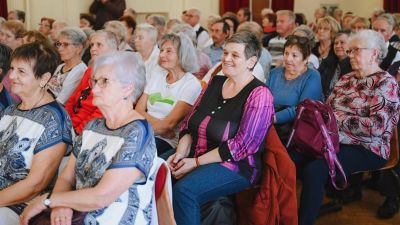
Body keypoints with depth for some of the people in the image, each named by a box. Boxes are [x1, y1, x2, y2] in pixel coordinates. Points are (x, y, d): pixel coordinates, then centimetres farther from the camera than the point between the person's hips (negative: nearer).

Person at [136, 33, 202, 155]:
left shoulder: (191, 84, -3)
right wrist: (160, 125, -8)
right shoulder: (157, 75, 16)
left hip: (167, 141, -5)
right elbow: (139, 109, 8)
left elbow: (169, 123, -10)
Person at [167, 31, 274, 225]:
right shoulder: (215, 82, 11)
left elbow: (243, 145, -17)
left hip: (235, 166, -6)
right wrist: (181, 152, -8)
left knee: (184, 190, -31)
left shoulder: (259, 94, -9)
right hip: (194, 156, 6)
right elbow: (190, 122, 12)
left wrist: (196, 162, -17)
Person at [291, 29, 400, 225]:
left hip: (366, 149, -7)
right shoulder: (346, 79, 16)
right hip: (335, 141, 7)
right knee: (292, 159, -16)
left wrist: (338, 119, -16)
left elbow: (377, 126, -19)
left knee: (314, 169, -29)